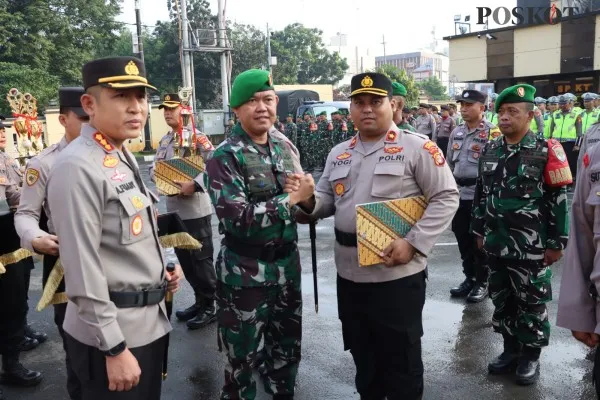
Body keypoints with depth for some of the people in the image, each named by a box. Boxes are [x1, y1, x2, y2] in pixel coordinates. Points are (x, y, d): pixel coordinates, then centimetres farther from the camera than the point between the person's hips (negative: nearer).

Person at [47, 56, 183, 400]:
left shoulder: (123, 156, 9)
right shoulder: (78, 167, -21)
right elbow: (83, 272, -23)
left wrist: (161, 270, 5)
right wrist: (114, 348, -20)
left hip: (148, 321, 9)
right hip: (112, 332, -9)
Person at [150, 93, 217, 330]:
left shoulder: (196, 137, -11)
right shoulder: (164, 141, 13)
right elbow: (154, 167, 15)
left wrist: (195, 185, -27)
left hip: (196, 210, -8)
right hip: (174, 210, 8)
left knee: (201, 260, 1)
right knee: (184, 259, 17)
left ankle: (210, 307, 14)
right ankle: (200, 302, 31)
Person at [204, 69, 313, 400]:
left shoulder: (285, 149, 5)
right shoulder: (224, 157, -13)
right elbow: (236, 219, -23)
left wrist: (307, 203, -4)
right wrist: (292, 198, -22)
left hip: (286, 266, 6)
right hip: (245, 273, -5)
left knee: (287, 349, 21)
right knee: (243, 359, 12)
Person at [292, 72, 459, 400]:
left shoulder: (417, 148, -8)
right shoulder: (338, 154, 11)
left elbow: (446, 198, -10)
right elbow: (327, 201, 15)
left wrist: (413, 243, -20)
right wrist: (309, 199, -10)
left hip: (397, 272, -6)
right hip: (349, 272, 6)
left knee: (400, 356, 10)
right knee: (362, 351, 22)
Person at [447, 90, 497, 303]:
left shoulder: (492, 133, -10)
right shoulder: (456, 132, 11)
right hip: (459, 194, 7)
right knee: (462, 238, 14)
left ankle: (482, 282, 19)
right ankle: (469, 278, 29)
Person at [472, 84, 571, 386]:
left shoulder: (545, 152, -9)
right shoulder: (489, 151, 5)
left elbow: (558, 200, -8)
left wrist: (556, 243, -9)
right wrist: (479, 230, 13)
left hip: (530, 247, -5)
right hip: (496, 244, 5)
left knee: (531, 303, 9)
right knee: (501, 300, 15)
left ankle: (531, 356, 27)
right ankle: (511, 349, 33)